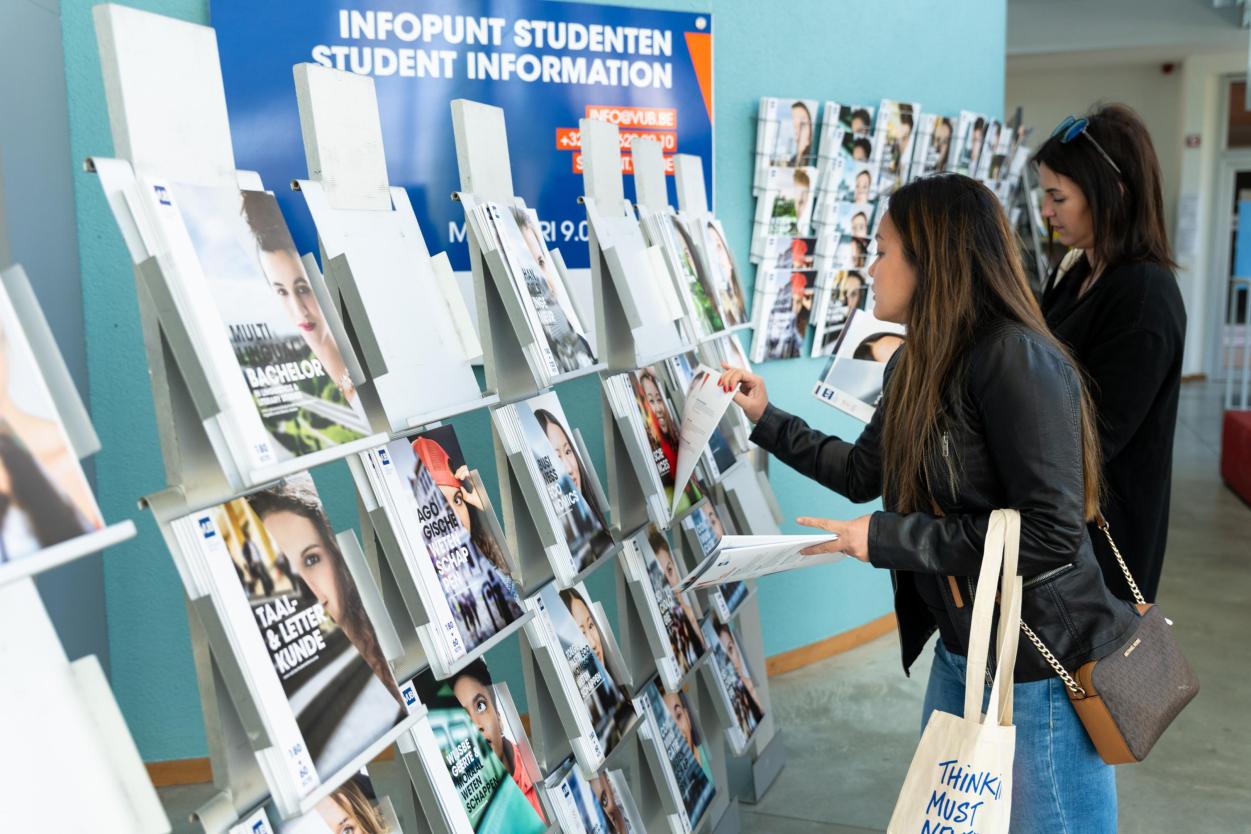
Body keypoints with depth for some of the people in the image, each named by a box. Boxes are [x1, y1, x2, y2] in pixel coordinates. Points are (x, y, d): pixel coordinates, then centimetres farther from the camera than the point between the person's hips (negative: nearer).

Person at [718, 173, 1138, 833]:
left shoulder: (1017, 359, -22)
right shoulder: (915, 366, 4)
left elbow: (1050, 533, -27)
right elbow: (863, 473, 18)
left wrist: (887, 537, -22)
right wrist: (765, 419, 15)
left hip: (1044, 668, -8)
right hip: (960, 654, 9)